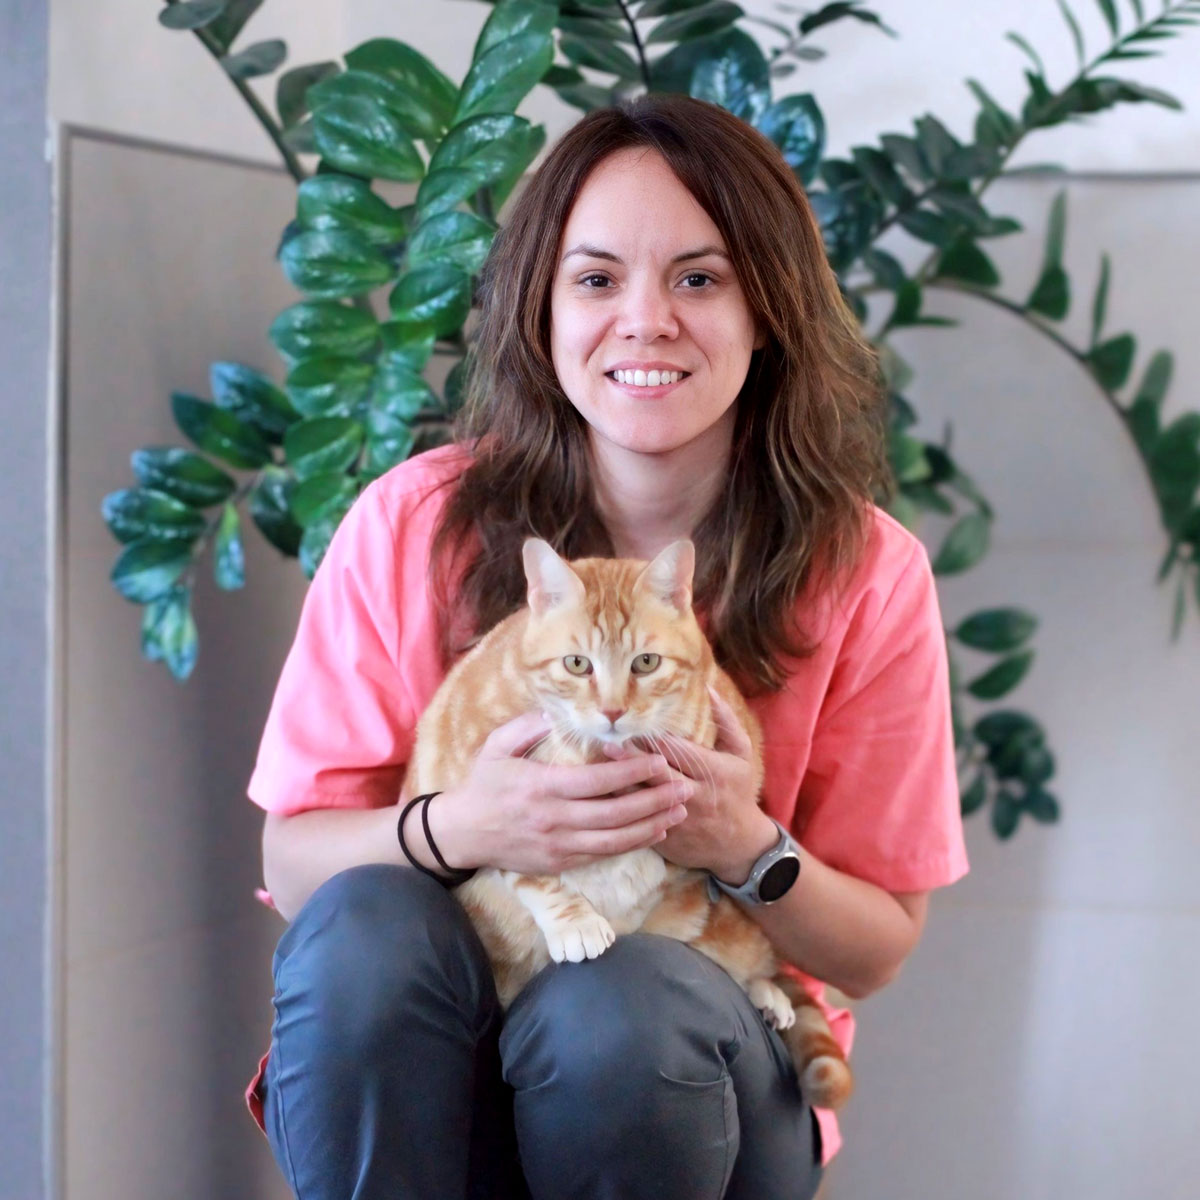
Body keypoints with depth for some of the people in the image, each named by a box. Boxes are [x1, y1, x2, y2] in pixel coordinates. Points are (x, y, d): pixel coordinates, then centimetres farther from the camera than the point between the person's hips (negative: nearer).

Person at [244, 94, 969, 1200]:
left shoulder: (867, 573, -6)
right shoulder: (414, 523, -6)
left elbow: (877, 950, 0)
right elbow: (292, 861, -3)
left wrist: (747, 850, -21)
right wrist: (453, 829, -25)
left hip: (689, 1067, 0)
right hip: (409, 1069, 1)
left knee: (622, 997, -34)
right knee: (368, 924, -32)